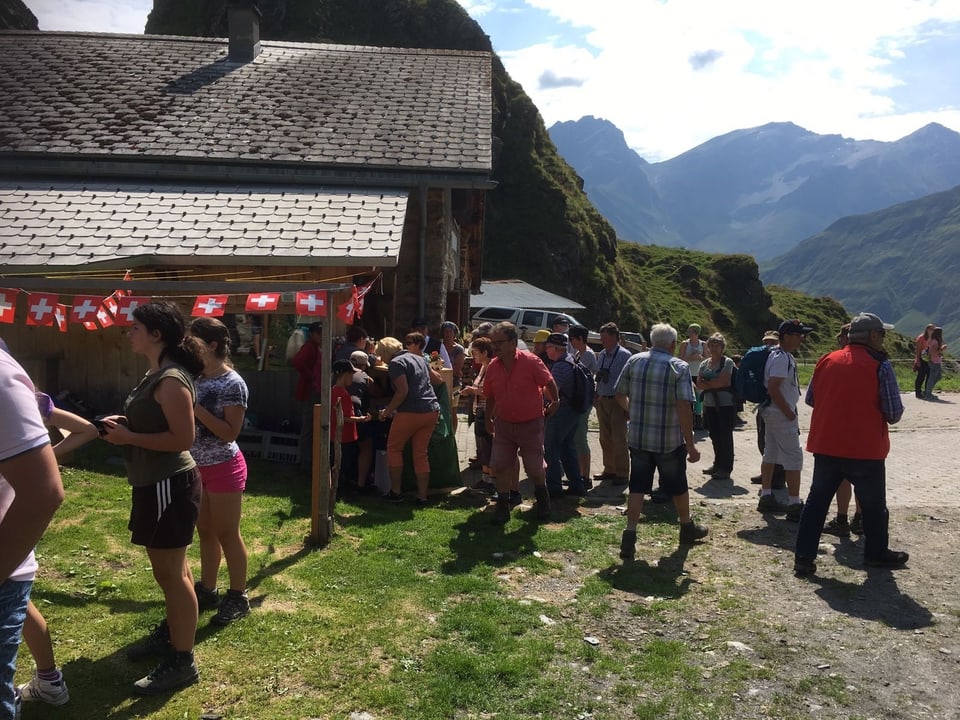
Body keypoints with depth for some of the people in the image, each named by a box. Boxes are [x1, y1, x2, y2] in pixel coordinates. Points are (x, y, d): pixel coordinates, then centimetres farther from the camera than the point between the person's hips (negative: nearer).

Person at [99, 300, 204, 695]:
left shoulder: (172, 380, -21)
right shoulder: (156, 374, 11)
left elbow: (183, 438, -25)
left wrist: (128, 437, -20)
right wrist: (122, 423, 7)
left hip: (169, 484, -10)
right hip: (157, 481, 10)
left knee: (171, 572, -2)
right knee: (170, 567, 22)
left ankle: (182, 662, 10)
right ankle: (170, 632, 40)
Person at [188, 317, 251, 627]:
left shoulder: (232, 384, -18)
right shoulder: (196, 378, 4)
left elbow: (230, 432, -22)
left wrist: (196, 409, -24)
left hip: (223, 467, -7)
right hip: (197, 466, 7)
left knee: (227, 534, 3)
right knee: (205, 531, 17)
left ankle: (238, 597, 17)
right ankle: (207, 590, 31)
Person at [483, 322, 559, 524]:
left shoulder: (530, 361, -17)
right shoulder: (493, 367, -4)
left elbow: (549, 382, -4)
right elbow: (490, 396, 9)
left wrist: (554, 402, 6)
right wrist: (489, 419, 14)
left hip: (530, 424, -3)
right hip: (504, 424, 4)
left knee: (534, 469, 8)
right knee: (500, 466, -2)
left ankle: (542, 500, 37)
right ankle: (503, 508, 12)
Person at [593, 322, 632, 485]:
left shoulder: (624, 355, -14)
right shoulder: (601, 355, 10)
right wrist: (596, 398, 12)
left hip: (617, 402, -7)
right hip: (602, 401, 7)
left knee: (619, 440, 0)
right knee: (605, 439, 14)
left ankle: (622, 474, 10)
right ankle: (609, 470, 27)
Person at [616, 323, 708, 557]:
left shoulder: (634, 361, 0)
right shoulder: (679, 367, -11)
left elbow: (620, 395, 8)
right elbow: (684, 407, -19)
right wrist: (691, 444, -15)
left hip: (638, 438, 3)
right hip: (670, 441, -3)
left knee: (637, 487, 8)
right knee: (678, 486, 17)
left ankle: (629, 536, 3)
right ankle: (687, 528, 37)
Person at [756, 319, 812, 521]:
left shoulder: (784, 356, 13)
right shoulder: (782, 358, -19)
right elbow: (773, 389, -26)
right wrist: (790, 413, -20)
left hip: (772, 413, 11)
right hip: (781, 414, -11)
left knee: (770, 455, 15)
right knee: (794, 458, -8)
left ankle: (766, 497, 24)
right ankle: (795, 506, -5)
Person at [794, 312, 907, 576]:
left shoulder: (827, 360, 1)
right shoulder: (880, 366, -12)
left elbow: (810, 399, 9)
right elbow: (894, 414, -12)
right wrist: (871, 409, 9)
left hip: (825, 446, 4)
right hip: (865, 450, -4)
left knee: (817, 501, 9)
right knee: (873, 504, 17)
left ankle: (803, 557, 7)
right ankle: (876, 553, 34)